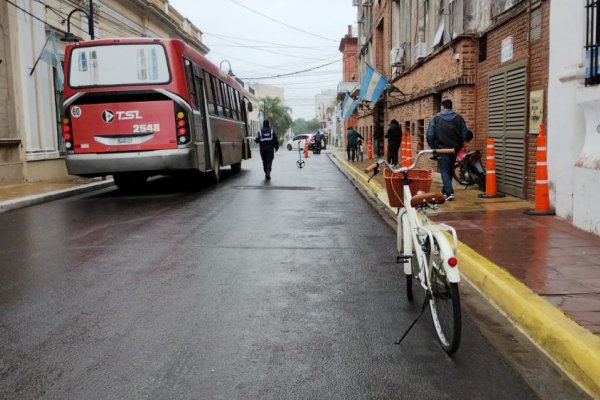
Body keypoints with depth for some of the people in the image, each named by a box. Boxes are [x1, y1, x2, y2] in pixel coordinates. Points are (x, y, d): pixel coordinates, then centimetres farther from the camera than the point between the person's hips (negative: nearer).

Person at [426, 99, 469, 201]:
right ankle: (445, 190, 30)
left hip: (441, 149, -3)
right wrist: (459, 146, 14)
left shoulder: (436, 118, -4)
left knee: (444, 171, -1)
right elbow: (464, 134, 1)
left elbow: (430, 135, -8)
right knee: (450, 170, 19)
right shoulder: (458, 118, 4)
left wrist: (434, 148, 4)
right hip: (454, 149, 3)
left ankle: (449, 192, -15)